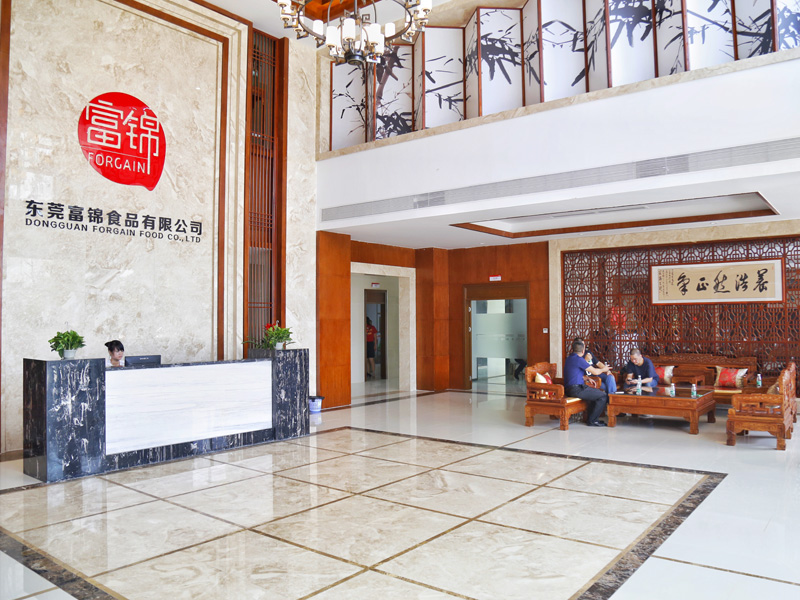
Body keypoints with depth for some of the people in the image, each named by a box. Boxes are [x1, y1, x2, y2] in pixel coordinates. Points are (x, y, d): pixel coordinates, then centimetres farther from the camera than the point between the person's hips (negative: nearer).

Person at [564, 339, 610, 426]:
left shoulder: (569, 358, 14)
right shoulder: (578, 359, -15)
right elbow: (595, 372, -11)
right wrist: (603, 369, 10)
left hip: (569, 389, 10)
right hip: (576, 390, -10)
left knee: (596, 392, 25)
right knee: (603, 396, -8)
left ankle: (590, 418, 25)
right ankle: (592, 421, 1)